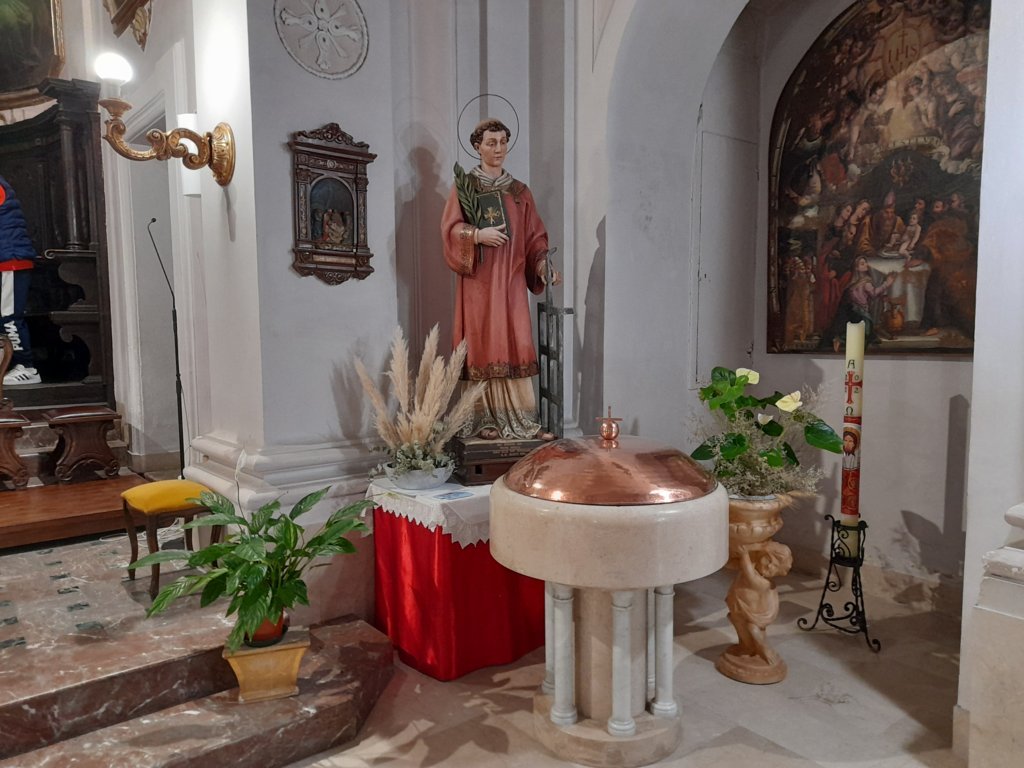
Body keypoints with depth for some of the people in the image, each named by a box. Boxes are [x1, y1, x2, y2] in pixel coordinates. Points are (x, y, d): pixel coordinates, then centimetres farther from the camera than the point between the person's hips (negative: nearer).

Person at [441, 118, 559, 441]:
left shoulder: (520, 191, 15)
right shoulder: (464, 186, 6)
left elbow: (534, 237, 10)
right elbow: (450, 227, -4)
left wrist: (543, 265, -7)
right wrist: (478, 234, -22)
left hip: (511, 281, 3)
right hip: (478, 281, -3)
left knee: (516, 347, -3)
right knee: (483, 348, -3)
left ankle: (523, 420, 0)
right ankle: (486, 420, 4)